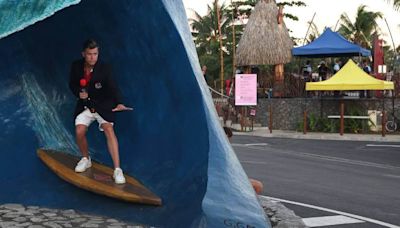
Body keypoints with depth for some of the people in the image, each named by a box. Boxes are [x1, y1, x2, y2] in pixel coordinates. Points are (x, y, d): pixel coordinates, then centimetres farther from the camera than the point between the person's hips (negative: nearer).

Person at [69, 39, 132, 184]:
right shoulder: (76, 66, -5)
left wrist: (118, 103, -45)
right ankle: (86, 159, 18)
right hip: (85, 105, 3)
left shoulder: (104, 69, -16)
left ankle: (117, 170, -25)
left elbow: (112, 88, -27)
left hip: (103, 105, -3)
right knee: (79, 132, -15)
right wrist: (79, 93, -14)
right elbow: (72, 85, 9)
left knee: (108, 129, -24)